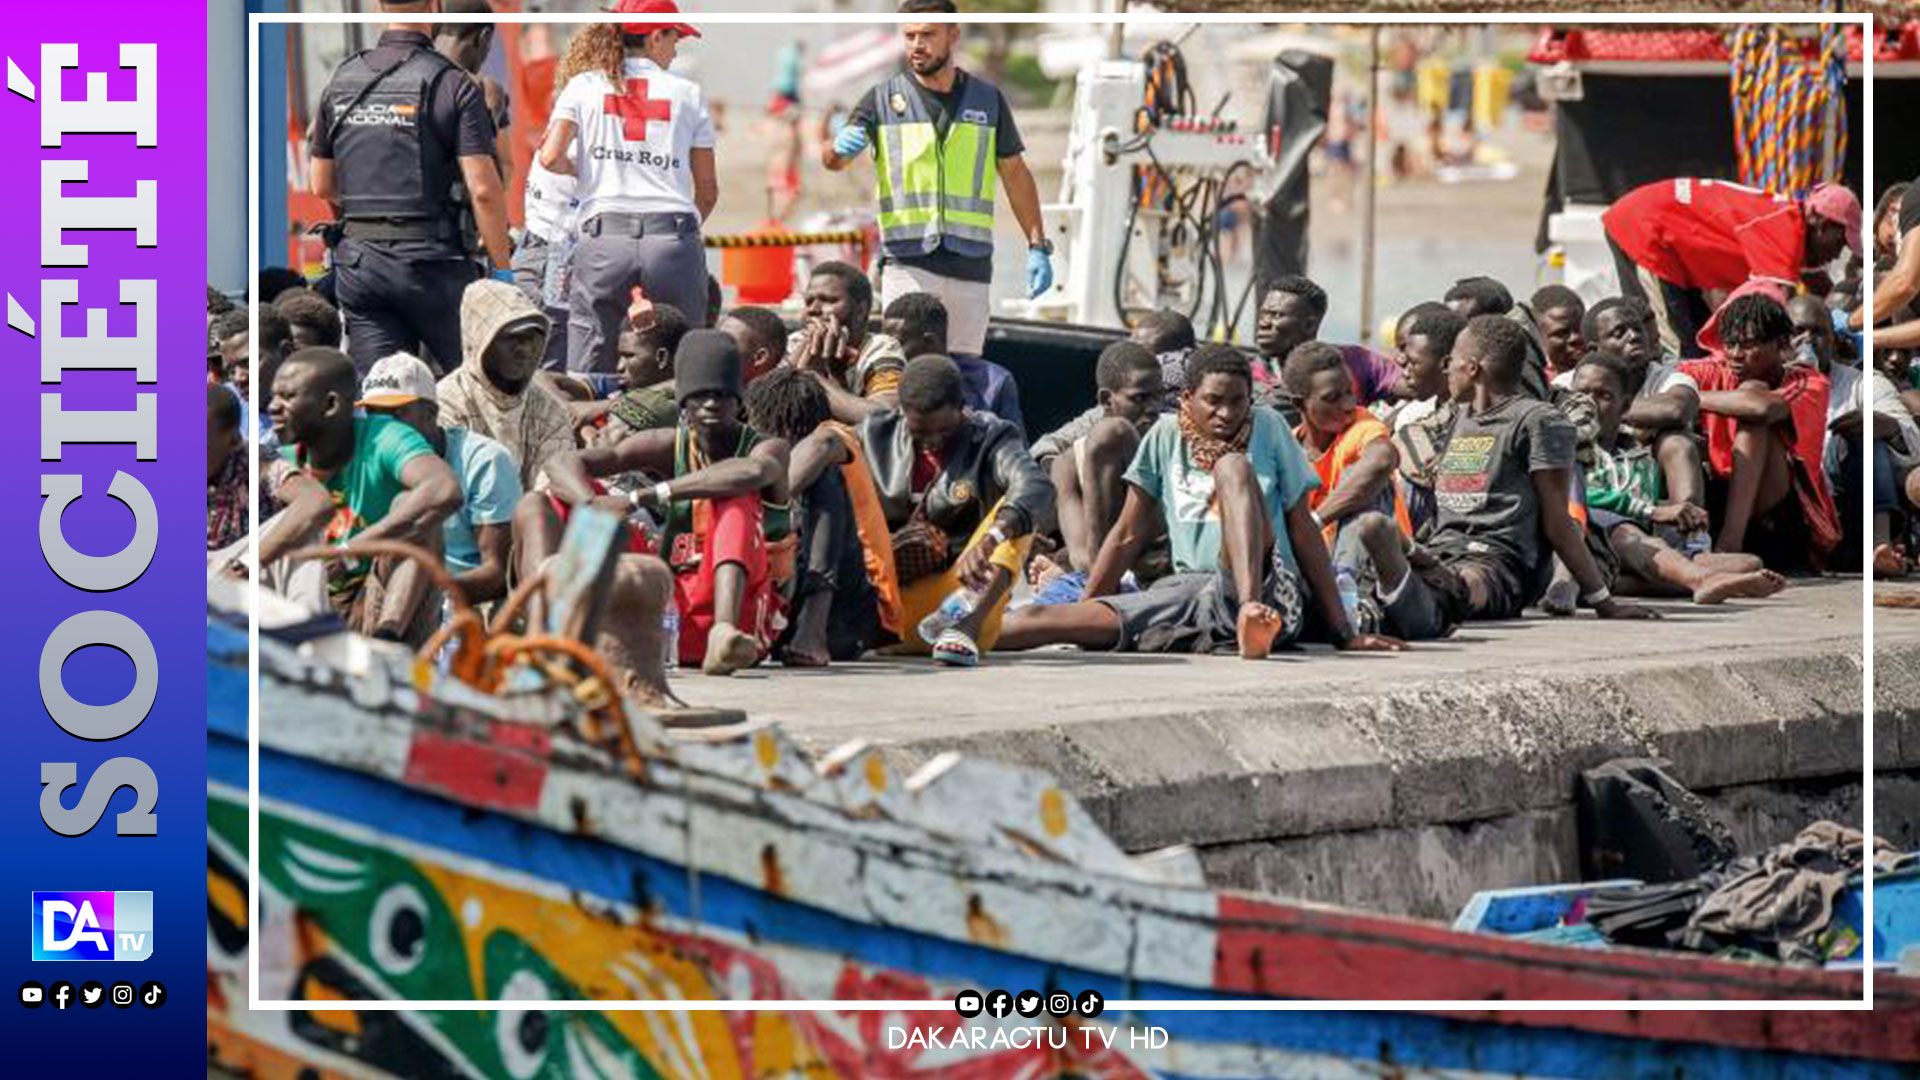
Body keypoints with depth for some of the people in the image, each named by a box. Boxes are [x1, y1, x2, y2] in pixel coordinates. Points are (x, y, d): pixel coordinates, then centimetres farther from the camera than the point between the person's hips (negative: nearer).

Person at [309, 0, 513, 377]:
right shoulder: (453, 86, -9)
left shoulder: (340, 82, 8)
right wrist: (503, 272, -6)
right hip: (430, 258, -5)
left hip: (357, 260, 5)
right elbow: (484, 190, -14)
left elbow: (322, 187, 15)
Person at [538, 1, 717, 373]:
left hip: (604, 235, 0)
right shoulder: (688, 93, 12)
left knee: (587, 373, -1)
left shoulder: (584, 87, 11)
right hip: (674, 237, 0)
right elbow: (707, 189, 12)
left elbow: (550, 157, -2)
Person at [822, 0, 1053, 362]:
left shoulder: (987, 99, 11)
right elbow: (833, 160, -5)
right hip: (908, 261, -2)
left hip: (971, 264, 2)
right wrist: (840, 147, -30)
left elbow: (1015, 174, 15)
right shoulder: (884, 99, 4)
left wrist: (1037, 246, 8)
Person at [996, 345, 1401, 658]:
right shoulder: (1166, 435, 10)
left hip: (1267, 588, -3)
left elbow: (1304, 532, 6)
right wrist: (1081, 613, 13)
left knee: (1232, 465, -28)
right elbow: (1129, 535, 15)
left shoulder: (1268, 428, 6)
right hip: (1188, 591, 3)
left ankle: (1253, 614, -47)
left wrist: (1343, 633, 2)